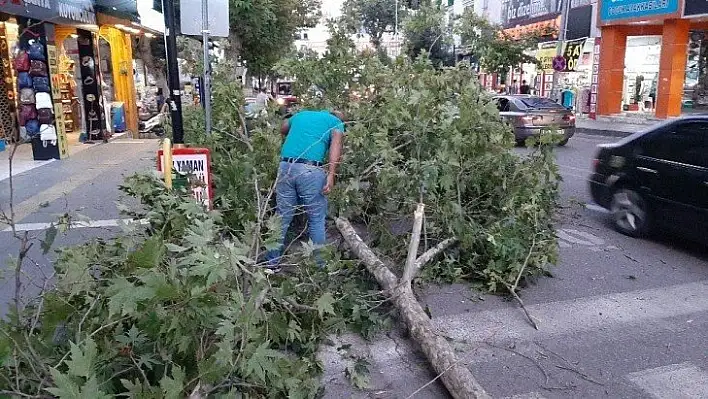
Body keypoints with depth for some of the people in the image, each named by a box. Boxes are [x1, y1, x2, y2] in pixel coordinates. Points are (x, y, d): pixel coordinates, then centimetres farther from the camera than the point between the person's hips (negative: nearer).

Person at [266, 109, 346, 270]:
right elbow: (336, 144, -7)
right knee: (316, 220, 8)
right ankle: (319, 264, 17)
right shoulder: (336, 122, 13)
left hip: (286, 167, 4)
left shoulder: (300, 114, 27)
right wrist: (331, 175, -16)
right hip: (311, 170, -4)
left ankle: (272, 263, 21)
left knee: (282, 217, 13)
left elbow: (282, 130, 43)